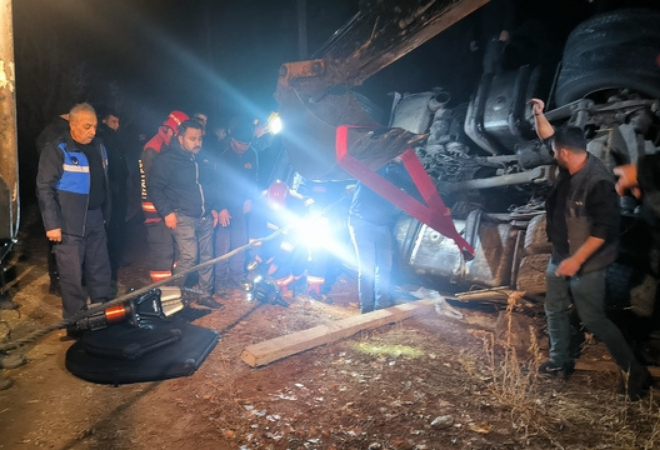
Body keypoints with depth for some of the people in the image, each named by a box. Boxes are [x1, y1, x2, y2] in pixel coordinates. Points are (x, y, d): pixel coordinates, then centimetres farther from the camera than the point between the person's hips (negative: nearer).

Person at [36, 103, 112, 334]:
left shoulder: (99, 148, 8)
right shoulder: (57, 150, -10)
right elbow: (44, 188, -13)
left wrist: (105, 214, 16)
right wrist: (52, 224, -17)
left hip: (95, 221, 6)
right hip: (70, 225, -6)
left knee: (101, 271, 14)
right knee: (73, 276, 1)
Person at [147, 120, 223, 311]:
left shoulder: (202, 159, 13)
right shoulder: (167, 159, -7)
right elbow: (154, 187, -10)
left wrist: (212, 208, 16)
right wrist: (167, 212, -16)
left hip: (205, 217, 7)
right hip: (183, 217, -7)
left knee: (207, 257, 7)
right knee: (188, 257, -14)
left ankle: (205, 296, 18)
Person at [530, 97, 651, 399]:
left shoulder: (598, 182, -28)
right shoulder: (569, 168, -2)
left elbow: (604, 229, -28)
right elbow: (548, 137, 14)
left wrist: (577, 260, -28)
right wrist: (539, 114, 0)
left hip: (586, 265, -9)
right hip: (560, 258, 9)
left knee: (593, 320, 0)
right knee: (555, 310, 18)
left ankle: (634, 370, 16)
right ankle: (560, 362, 34)